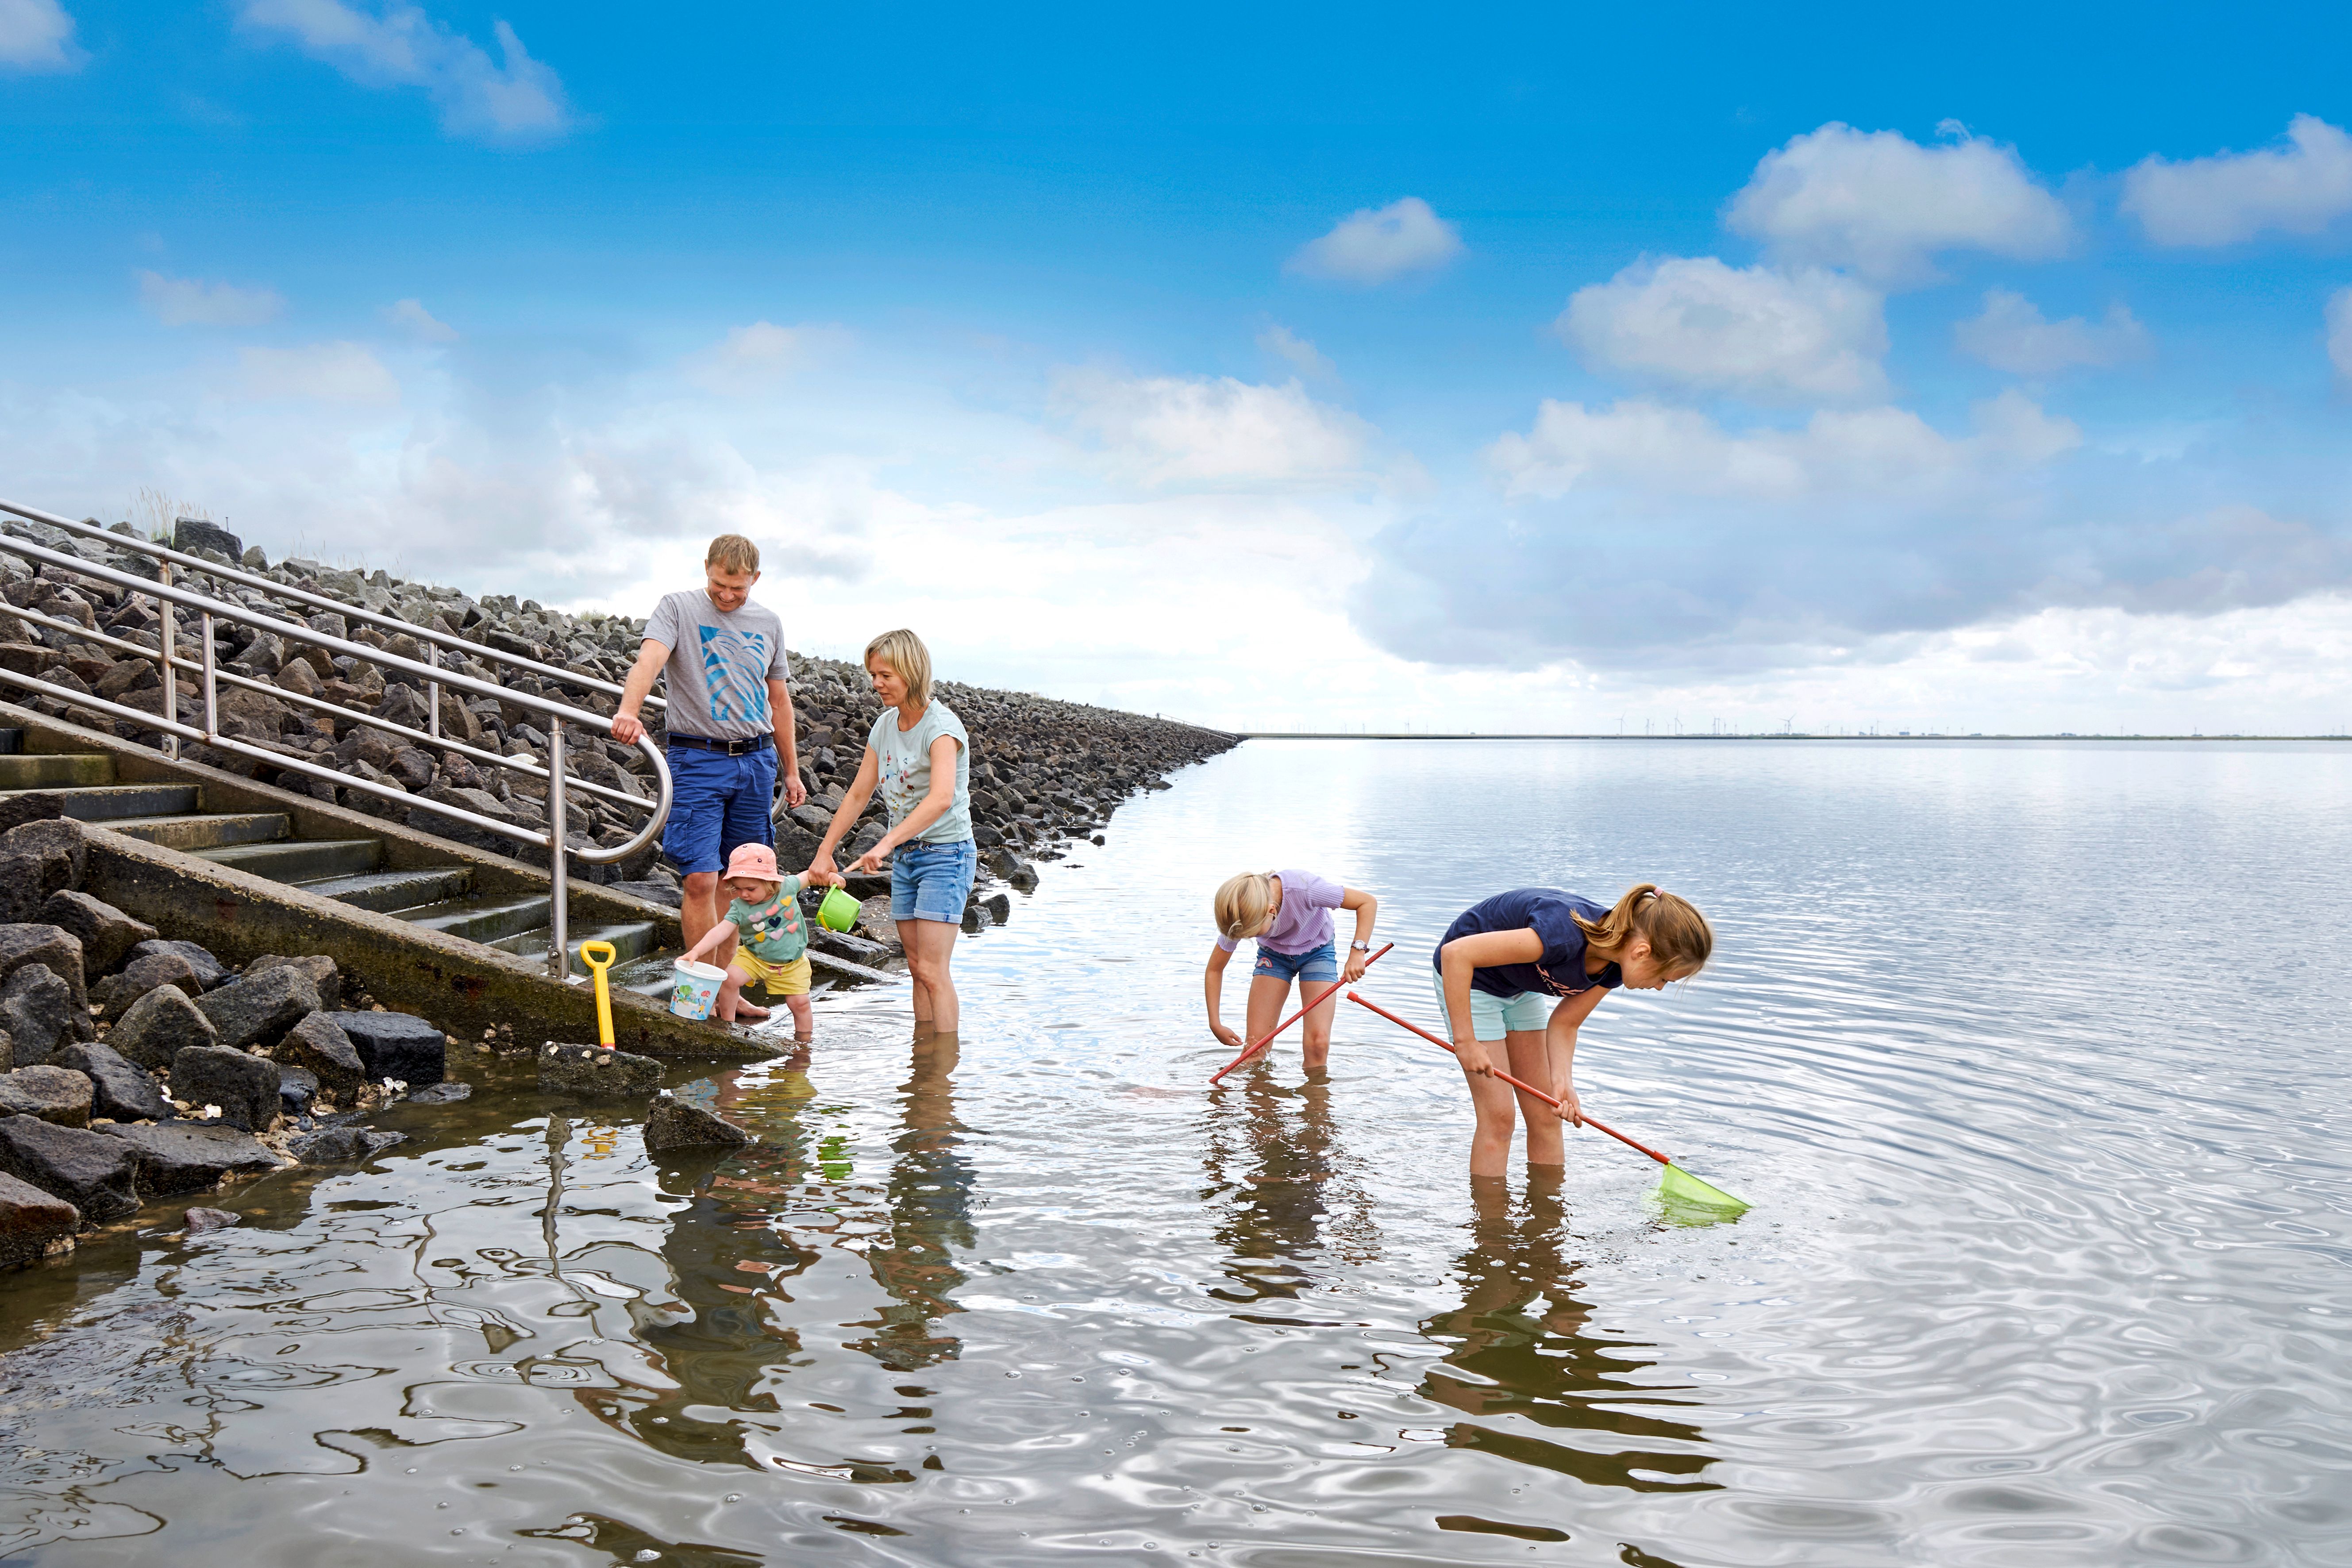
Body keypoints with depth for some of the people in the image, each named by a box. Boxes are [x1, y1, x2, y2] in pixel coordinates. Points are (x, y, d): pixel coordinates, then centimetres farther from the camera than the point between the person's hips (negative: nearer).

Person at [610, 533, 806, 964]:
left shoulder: (769, 624, 12)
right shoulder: (677, 607, -2)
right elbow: (650, 658, -20)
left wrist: (791, 771, 20)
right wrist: (628, 711, -40)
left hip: (757, 760, 4)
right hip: (698, 759, -4)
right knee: (701, 879, -10)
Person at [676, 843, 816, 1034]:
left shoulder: (787, 886, -16)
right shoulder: (739, 908, -20)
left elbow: (807, 877, 5)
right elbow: (721, 931, -31)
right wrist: (696, 951, -43)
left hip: (792, 962, 0)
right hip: (754, 956, 0)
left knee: (800, 1003, -4)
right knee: (730, 979, -22)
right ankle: (727, 1026, -2)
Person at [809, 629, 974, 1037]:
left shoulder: (942, 726, -19)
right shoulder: (885, 725, 6)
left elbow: (941, 798, -35)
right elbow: (857, 795, 13)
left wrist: (886, 844, -43)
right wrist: (824, 853, 10)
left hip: (946, 854, -8)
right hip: (905, 854, 8)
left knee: (932, 970, -13)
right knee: (917, 967, 9)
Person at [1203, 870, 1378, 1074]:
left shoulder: (1303, 888, -39)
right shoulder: (1239, 920, -27)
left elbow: (1368, 902, -28)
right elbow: (1214, 970, -11)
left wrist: (1358, 950, -39)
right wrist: (1215, 1024, -16)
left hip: (1317, 952, -2)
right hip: (1273, 955, 2)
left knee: (1318, 1043, -17)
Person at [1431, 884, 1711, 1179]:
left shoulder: (1615, 965, -14)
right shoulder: (1565, 936, -39)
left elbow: (1564, 1023, -4)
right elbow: (1456, 953, -39)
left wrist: (1563, 1083, -21)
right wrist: (1465, 1042, -34)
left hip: (1521, 987, 7)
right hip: (1465, 978, -7)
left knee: (1546, 1115, 6)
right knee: (1498, 1115, -10)